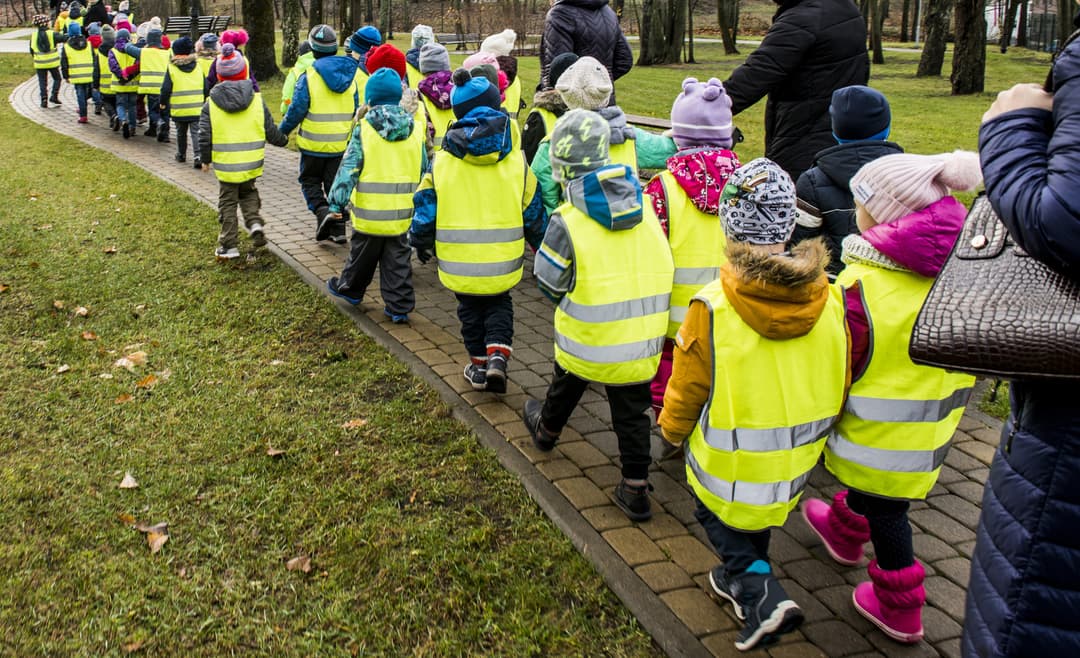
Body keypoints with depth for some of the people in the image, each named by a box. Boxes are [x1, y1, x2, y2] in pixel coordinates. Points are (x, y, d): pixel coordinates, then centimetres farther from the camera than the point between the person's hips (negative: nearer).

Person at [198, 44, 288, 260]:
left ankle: (228, 246, 13)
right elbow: (270, 131, 2)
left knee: (227, 202, 10)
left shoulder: (211, 104, -6)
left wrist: (205, 159, 10)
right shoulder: (256, 100, -3)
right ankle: (254, 223, 0)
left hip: (225, 164, -1)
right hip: (251, 162, 2)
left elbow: (205, 135, -5)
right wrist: (283, 140, 24)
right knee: (248, 193, 25)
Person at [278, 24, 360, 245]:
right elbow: (356, 110, 10)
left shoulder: (308, 77, -14)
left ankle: (322, 211, -9)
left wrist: (282, 130, 2)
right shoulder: (349, 76, 2)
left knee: (310, 180, 14)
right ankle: (338, 228, 13)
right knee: (335, 183, 13)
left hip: (313, 144, -4)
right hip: (341, 143, 4)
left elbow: (296, 110, -13)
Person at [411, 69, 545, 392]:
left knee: (470, 310, 20)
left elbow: (426, 208, -2)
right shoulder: (516, 161, -4)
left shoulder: (442, 162, -6)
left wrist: (421, 242, 14)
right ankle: (497, 355, 1)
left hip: (458, 261, 0)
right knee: (499, 305, 21)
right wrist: (542, 246, 17)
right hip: (503, 259, 0)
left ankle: (479, 365, 26)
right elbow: (533, 211, 3)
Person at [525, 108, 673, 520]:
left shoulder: (568, 221, -19)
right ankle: (635, 490, 16)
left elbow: (549, 281, -11)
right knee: (632, 411, 14)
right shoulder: (644, 206, -4)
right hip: (642, 336, 2)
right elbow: (661, 266, 8)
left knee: (567, 383, 27)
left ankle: (546, 432, 54)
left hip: (589, 334, -2)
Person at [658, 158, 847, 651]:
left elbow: (687, 394, -14)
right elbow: (839, 382, -1)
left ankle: (761, 593, 6)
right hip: (797, 460, 4)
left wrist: (672, 429, 7)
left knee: (716, 514, 22)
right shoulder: (829, 298, -15)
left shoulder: (713, 308, -27)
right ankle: (742, 578, 47)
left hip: (728, 460, -4)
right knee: (757, 515, 29)